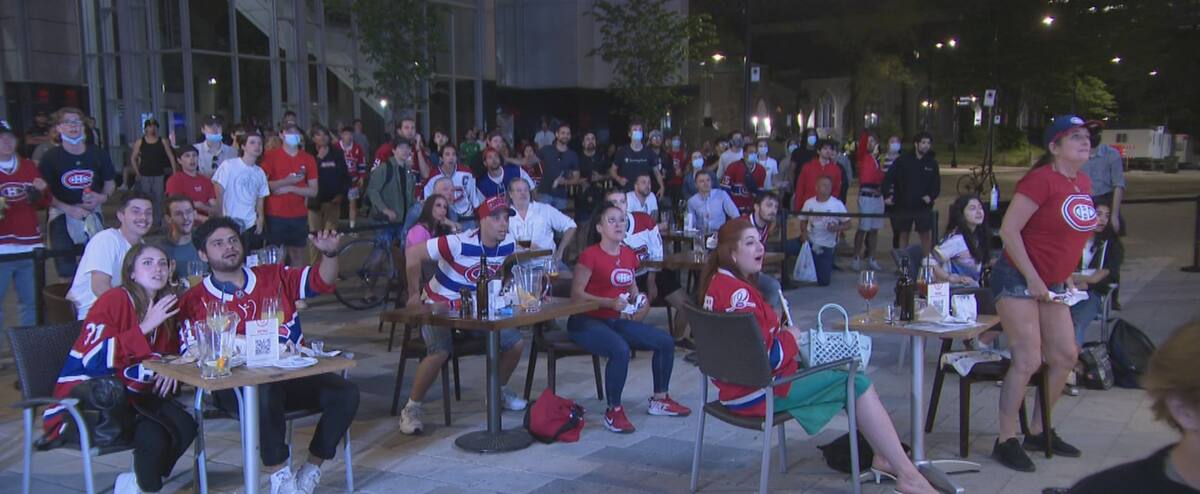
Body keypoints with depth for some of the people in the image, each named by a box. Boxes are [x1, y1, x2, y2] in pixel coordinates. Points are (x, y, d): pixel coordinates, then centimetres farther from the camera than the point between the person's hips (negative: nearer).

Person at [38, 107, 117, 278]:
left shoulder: (98, 154, -2)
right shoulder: (50, 158, -8)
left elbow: (110, 183, 11)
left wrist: (102, 197, -11)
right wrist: (69, 209, -19)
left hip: (92, 212, 2)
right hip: (61, 213, -2)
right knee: (66, 268, -1)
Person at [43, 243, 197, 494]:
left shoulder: (164, 307, 9)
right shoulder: (113, 300, -13)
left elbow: (170, 353, 22)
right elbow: (94, 360, -23)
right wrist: (144, 327, -25)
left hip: (131, 394, 7)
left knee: (185, 427, -17)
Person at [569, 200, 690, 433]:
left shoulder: (629, 255, 10)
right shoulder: (590, 255, -13)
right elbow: (576, 293, -17)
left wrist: (639, 301, 0)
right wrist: (611, 303, -26)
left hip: (618, 320, 8)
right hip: (586, 322, -8)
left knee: (666, 342, -1)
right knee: (620, 350, -35)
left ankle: (660, 400, 17)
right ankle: (613, 411, -18)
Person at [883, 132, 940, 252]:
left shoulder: (932, 163, 3)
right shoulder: (902, 160, -2)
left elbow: (936, 183, 6)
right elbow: (888, 177, -4)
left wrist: (931, 196, -11)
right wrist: (887, 195, -13)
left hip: (923, 206, 0)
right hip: (903, 205, 0)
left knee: (926, 234, -4)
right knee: (903, 234, 10)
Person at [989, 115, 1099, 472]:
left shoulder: (1083, 183, 8)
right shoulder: (1041, 179, -17)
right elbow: (1008, 230, -21)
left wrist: (1067, 276, 12)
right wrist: (1033, 279, -19)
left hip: (1052, 285, 9)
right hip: (1017, 279, -9)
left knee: (1065, 356, 9)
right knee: (1028, 360, -13)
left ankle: (1039, 432, 23)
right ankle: (1006, 441, -3)